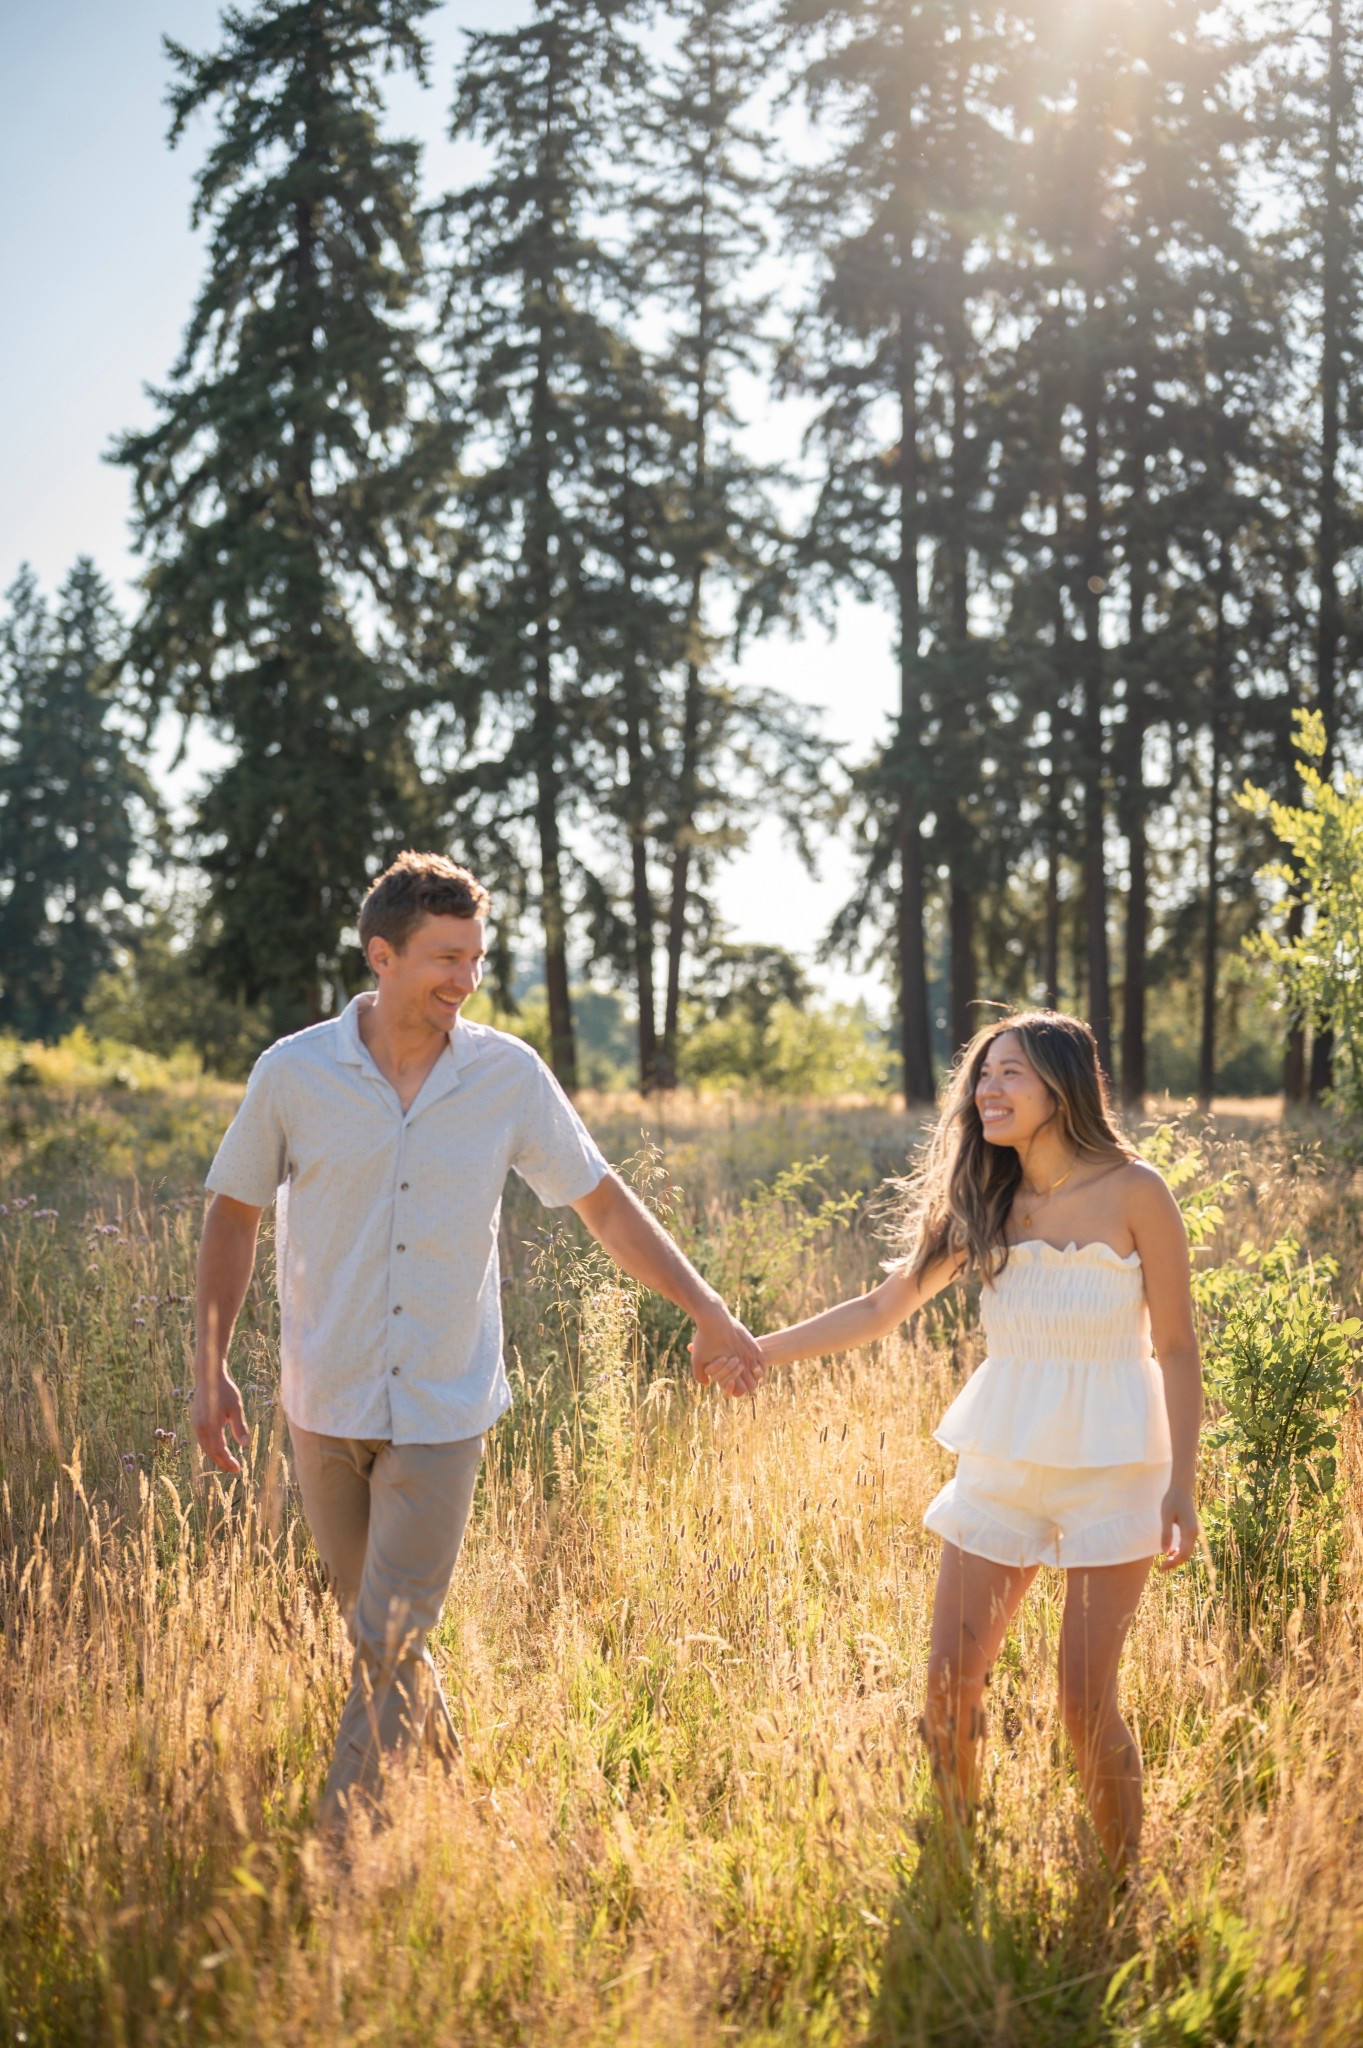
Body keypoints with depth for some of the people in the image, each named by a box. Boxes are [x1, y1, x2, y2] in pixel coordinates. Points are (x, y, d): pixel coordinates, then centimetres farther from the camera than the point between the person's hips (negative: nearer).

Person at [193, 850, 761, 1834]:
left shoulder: (510, 1076, -7)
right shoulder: (293, 1073, -8)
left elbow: (605, 1201, 1)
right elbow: (234, 1213, 5)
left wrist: (707, 1310, -5)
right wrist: (211, 1367, 2)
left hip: (444, 1410, -1)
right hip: (325, 1402, 1)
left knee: (391, 1644, -4)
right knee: (377, 1622, 17)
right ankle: (449, 1774, 42)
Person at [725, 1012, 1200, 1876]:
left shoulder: (1133, 1192, -8)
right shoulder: (985, 1206, 5)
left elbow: (1177, 1349, -6)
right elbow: (881, 1309, 9)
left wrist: (1181, 1484, -11)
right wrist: (756, 1349, 3)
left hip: (1110, 1466, -5)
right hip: (1001, 1465, 5)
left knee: (1087, 1702, -6)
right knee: (951, 1681, 2)